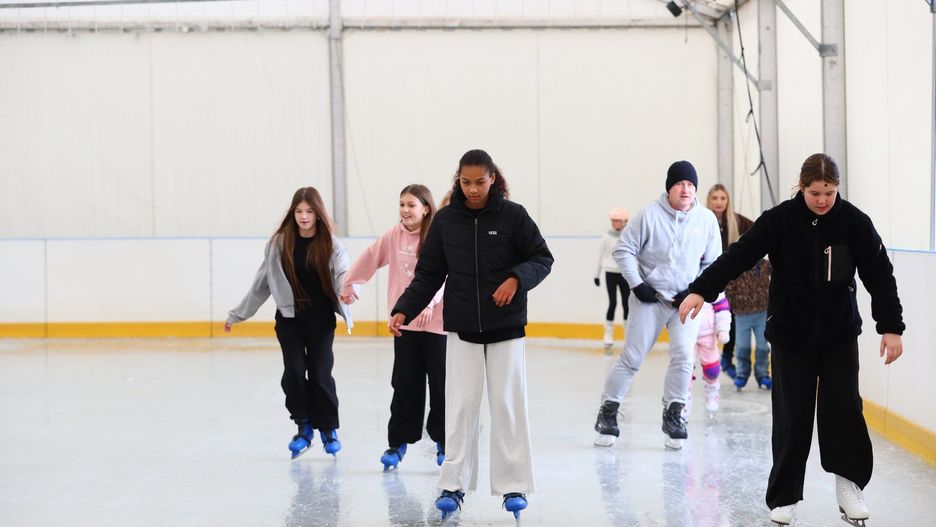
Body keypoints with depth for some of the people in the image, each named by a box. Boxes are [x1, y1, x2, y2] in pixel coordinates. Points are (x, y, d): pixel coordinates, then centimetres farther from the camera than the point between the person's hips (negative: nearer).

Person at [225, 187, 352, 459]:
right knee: (294, 372, -6)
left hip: (321, 319, -1)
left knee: (320, 374, -3)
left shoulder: (331, 244, -3)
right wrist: (237, 314, 10)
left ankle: (328, 428, 17)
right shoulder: (279, 243, 1)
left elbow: (343, 273, -18)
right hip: (289, 318, 1)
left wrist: (347, 290, -43)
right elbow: (261, 283, 8)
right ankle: (304, 427, 12)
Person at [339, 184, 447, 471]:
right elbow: (370, 258, 18)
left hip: (435, 323, -4)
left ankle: (443, 442, 16)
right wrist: (348, 284, 28)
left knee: (441, 385, 4)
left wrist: (429, 303, -39)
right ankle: (398, 443, 15)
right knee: (405, 386, 7)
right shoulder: (394, 236, 4)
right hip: (405, 323, 4)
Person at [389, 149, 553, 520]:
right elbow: (428, 274, 5)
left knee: (508, 405, 3)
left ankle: (513, 487, 12)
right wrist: (403, 310, -6)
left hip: (506, 327, -1)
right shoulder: (445, 220, 1)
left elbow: (543, 258, -2)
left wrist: (517, 278, -20)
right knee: (460, 406, 1)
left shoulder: (513, 215, -5)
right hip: (461, 329, 1)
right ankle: (454, 486, 8)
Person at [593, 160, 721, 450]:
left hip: (686, 301, 2)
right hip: (650, 298, -2)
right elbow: (623, 250, -3)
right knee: (632, 358, 0)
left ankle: (673, 415, 2)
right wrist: (637, 285, -10)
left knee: (683, 355, -13)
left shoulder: (707, 220, -2)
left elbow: (713, 262, 7)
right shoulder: (650, 215, -10)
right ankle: (608, 411, 15)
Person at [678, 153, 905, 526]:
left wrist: (891, 326, -15)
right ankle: (783, 496, 10)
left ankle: (848, 482, 11)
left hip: (839, 333, 1)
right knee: (792, 415, 0)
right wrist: (701, 290, -28)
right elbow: (739, 256, -18)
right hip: (790, 334, -1)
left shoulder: (854, 222, -10)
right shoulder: (779, 220, -13)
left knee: (844, 407, -7)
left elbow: (879, 275, -9)